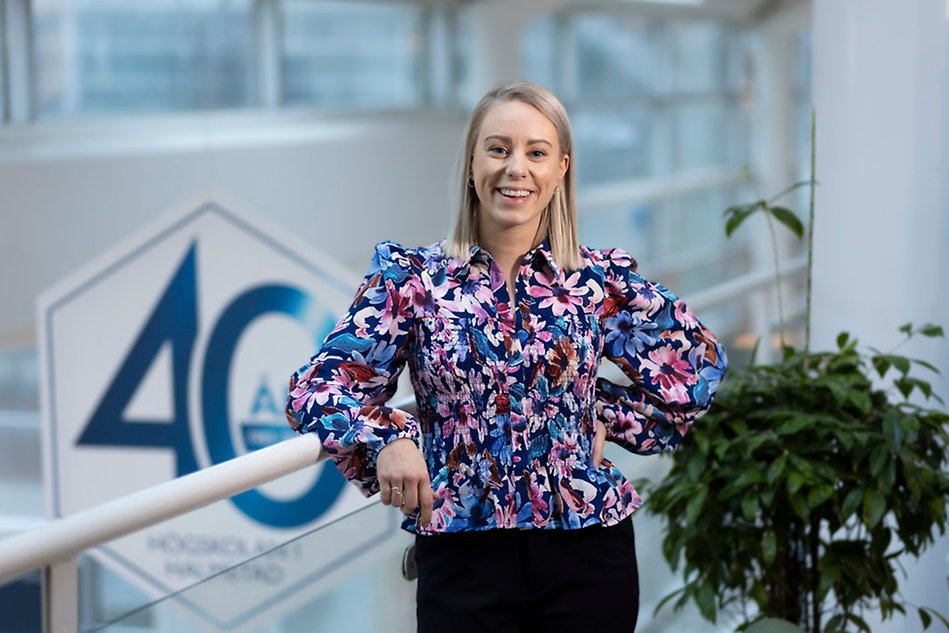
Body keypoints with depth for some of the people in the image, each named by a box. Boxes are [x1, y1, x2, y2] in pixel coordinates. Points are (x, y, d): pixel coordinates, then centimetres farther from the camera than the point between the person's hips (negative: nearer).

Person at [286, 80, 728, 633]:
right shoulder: (413, 277, -1)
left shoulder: (601, 278, 1)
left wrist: (603, 415, 3)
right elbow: (319, 387, -5)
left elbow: (697, 368, 12)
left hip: (587, 552, 1)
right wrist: (385, 437, -23)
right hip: (462, 555, -1)